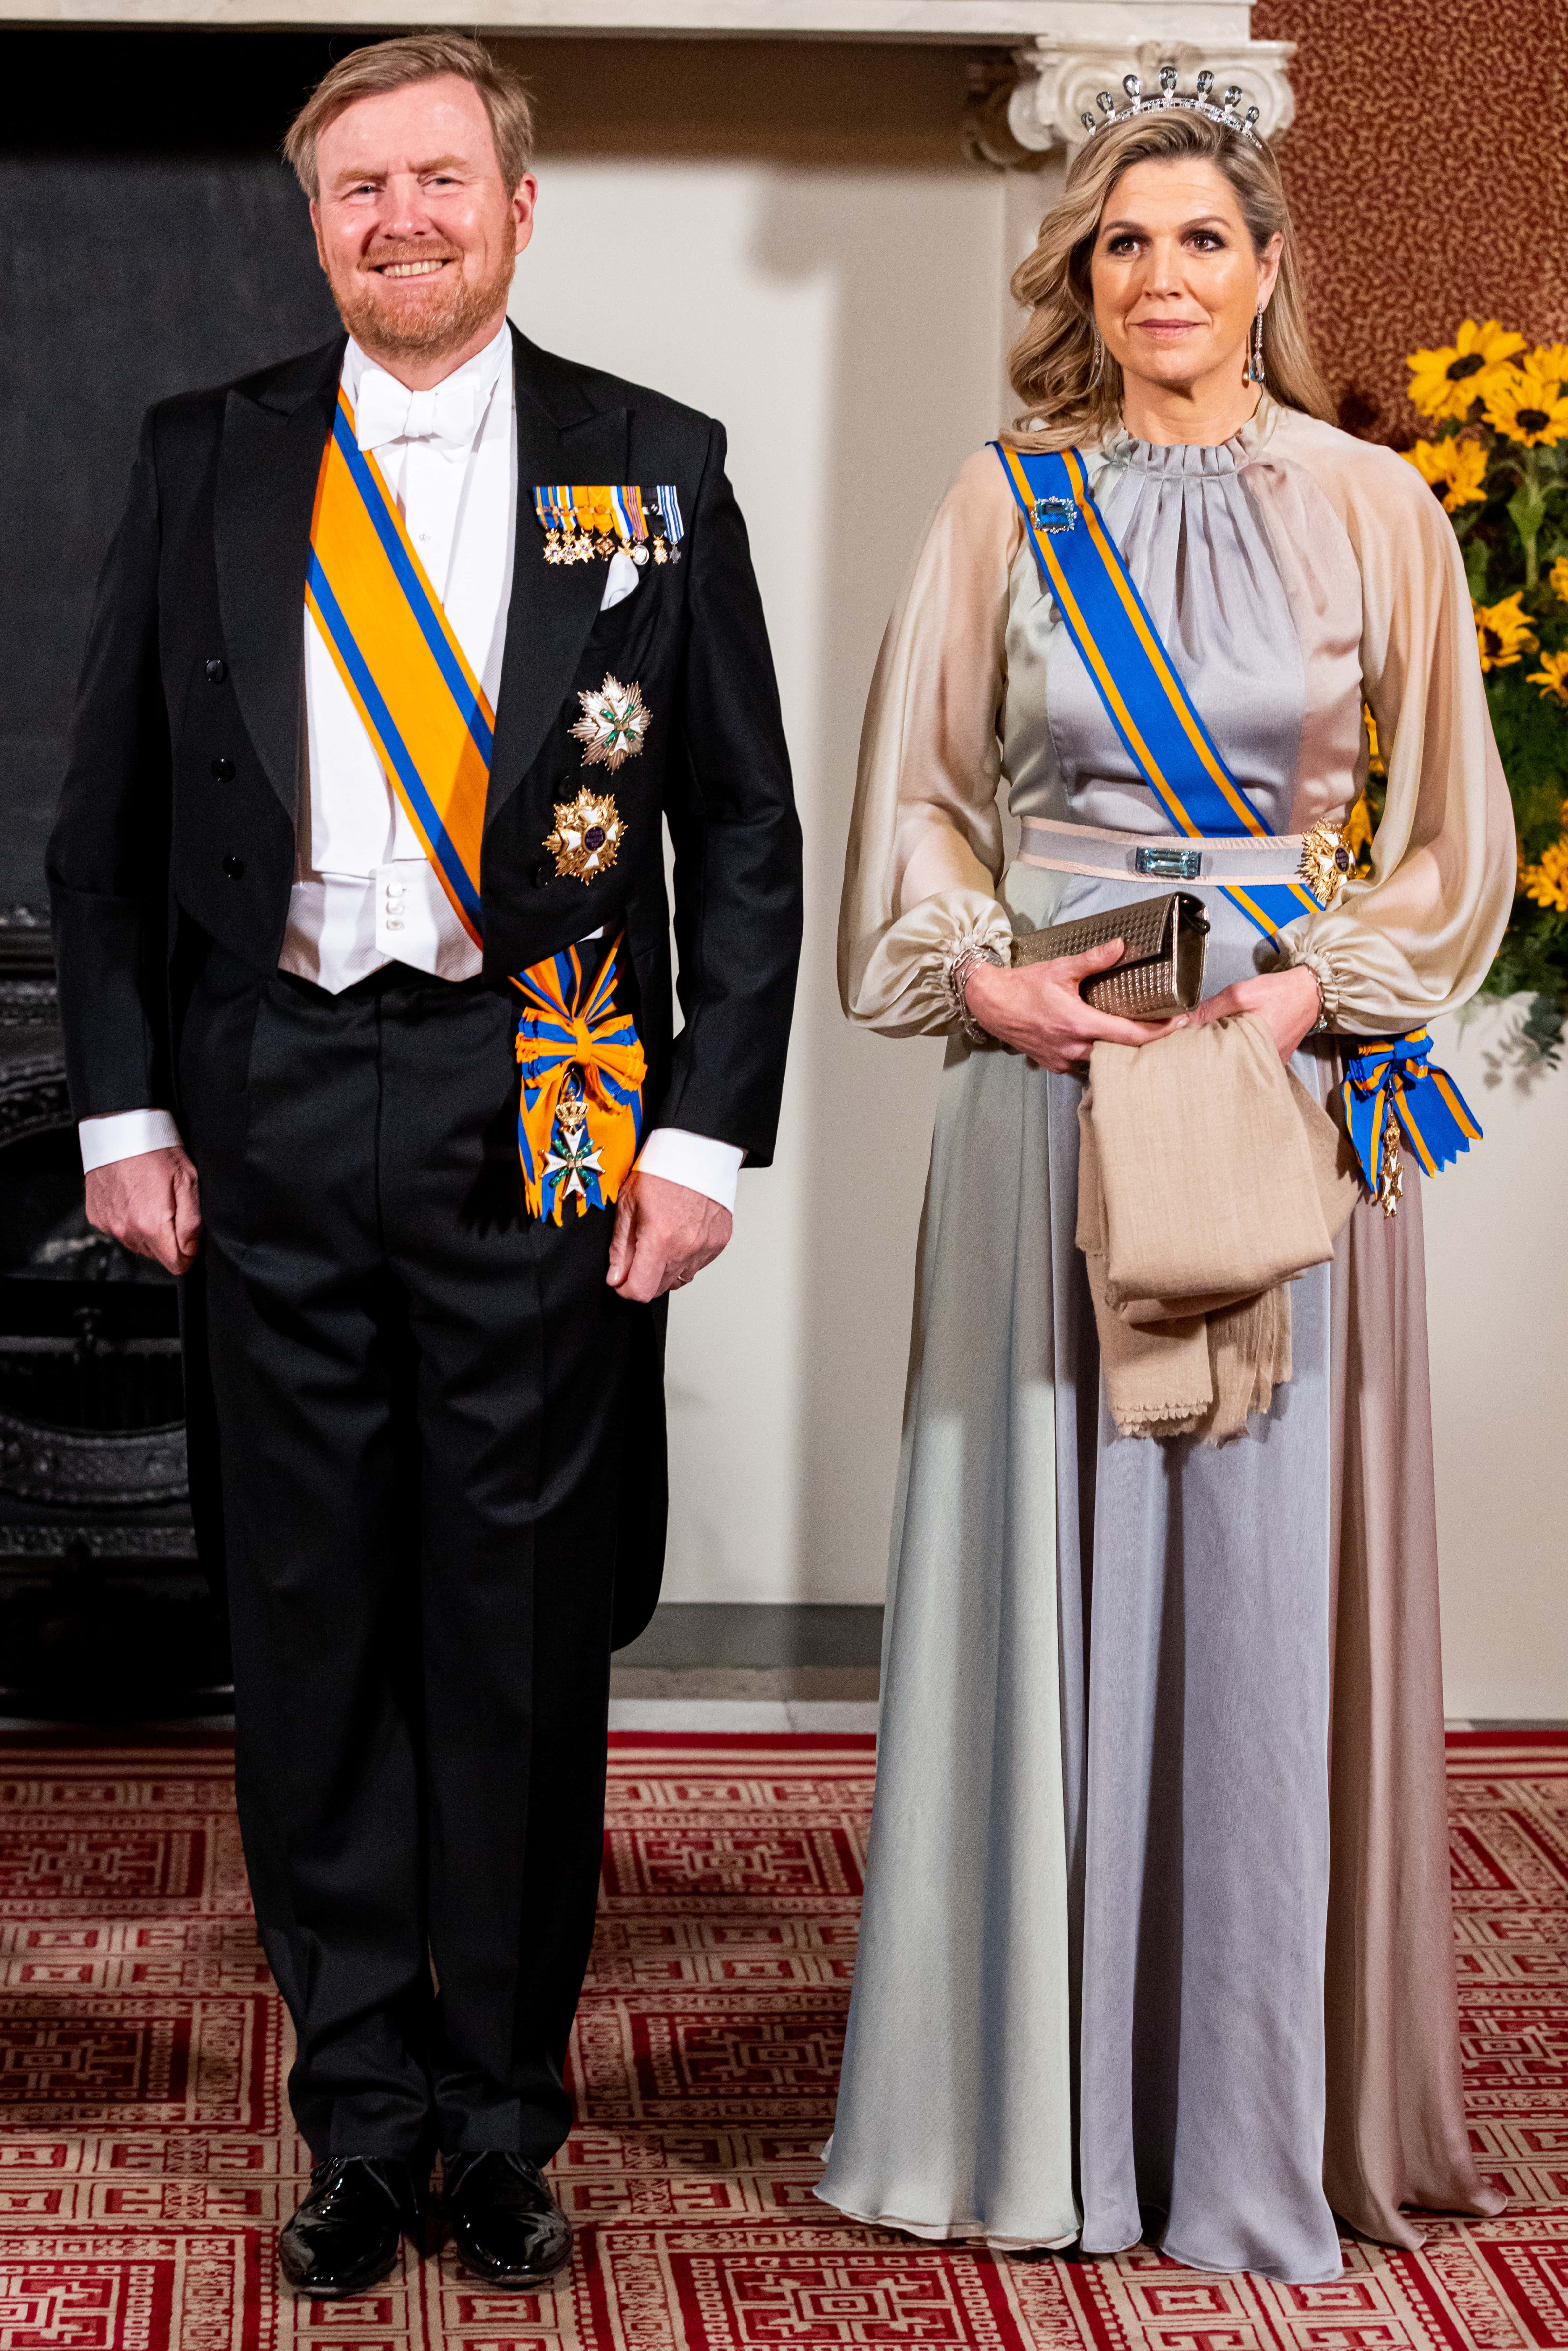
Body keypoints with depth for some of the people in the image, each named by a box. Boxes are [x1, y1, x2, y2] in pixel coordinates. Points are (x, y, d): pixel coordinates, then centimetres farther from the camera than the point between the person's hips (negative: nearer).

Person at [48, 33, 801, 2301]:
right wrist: (124, 1106, 2)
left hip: (541, 1114, -1)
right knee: (311, 1626, 8)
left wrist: (707, 1130, -4)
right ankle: (364, 2115, 22)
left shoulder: (654, 471, 3)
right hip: (272, 1110, 2)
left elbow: (745, 831, 3)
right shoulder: (204, 462, 7)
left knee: (522, 1638, 6)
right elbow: (110, 818, 10)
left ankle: (507, 2125, 21)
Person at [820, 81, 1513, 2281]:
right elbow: (915, 792, 9)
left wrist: (1312, 986, -9)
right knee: (1046, 1567, 4)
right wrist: (988, 975, -8)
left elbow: (1455, 826, 6)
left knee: (1263, 1580, 2)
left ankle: (1256, 2118, 15)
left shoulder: (1371, 506, 4)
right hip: (1048, 1079, 1)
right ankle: (1043, 2096, 17)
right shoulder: (1009, 503, 6)